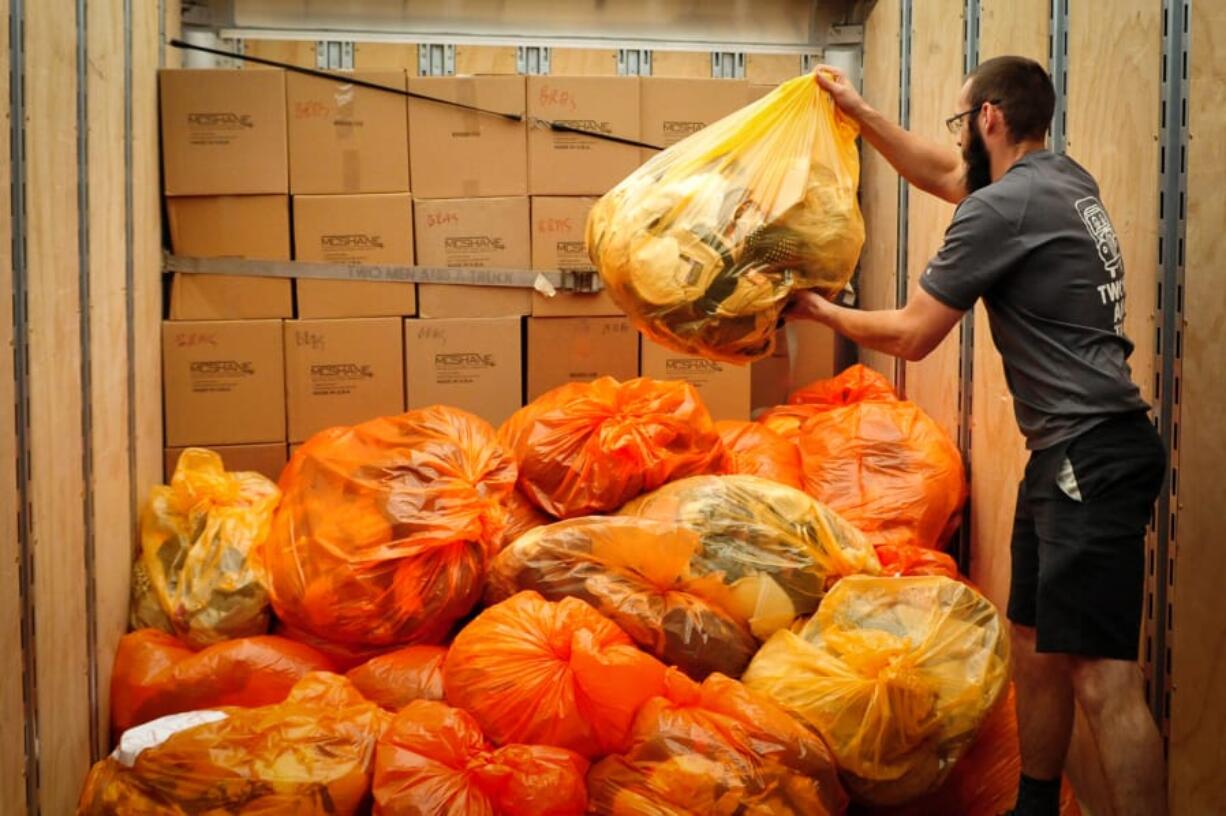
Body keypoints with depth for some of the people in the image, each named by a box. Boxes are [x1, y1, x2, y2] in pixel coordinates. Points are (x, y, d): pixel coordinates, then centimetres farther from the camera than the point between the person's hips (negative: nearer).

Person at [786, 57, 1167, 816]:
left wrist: (820, 310, 10)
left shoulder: (1001, 209, -14)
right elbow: (942, 175, 31)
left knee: (1102, 677, -12)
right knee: (1036, 646, 17)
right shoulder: (1065, 179, 13)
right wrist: (859, 111, 33)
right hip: (1067, 452, 10)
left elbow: (911, 335, -7)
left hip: (1093, 457, -10)